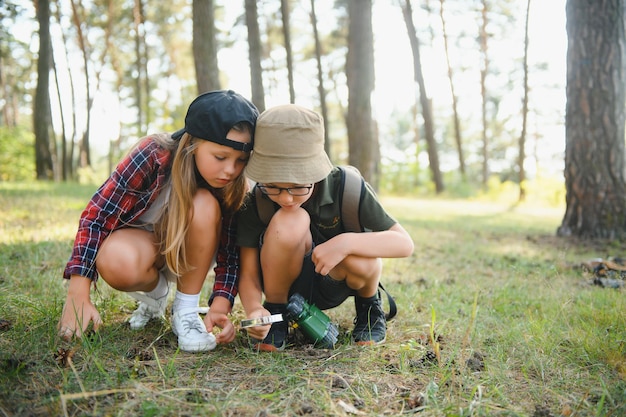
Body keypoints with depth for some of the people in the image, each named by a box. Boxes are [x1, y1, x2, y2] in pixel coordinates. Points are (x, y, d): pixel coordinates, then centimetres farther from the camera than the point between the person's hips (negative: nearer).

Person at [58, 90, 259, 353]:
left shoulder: (236, 187, -22)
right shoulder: (154, 155, -30)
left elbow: (230, 253, -18)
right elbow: (96, 215, -27)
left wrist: (220, 307, -35)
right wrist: (78, 297, -32)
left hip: (191, 252, 2)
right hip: (140, 241, -1)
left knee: (204, 206, -32)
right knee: (116, 264, -37)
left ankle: (187, 309, -15)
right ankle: (155, 293, -1)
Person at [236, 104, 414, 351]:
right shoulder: (256, 202, -21)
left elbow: (404, 243, -23)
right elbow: (248, 274, -17)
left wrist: (346, 242, -39)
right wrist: (254, 310, -40)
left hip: (331, 286, 1)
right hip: (285, 285, -1)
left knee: (361, 261, -36)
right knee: (290, 221, -33)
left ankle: (369, 306, 2)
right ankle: (275, 313, -9)